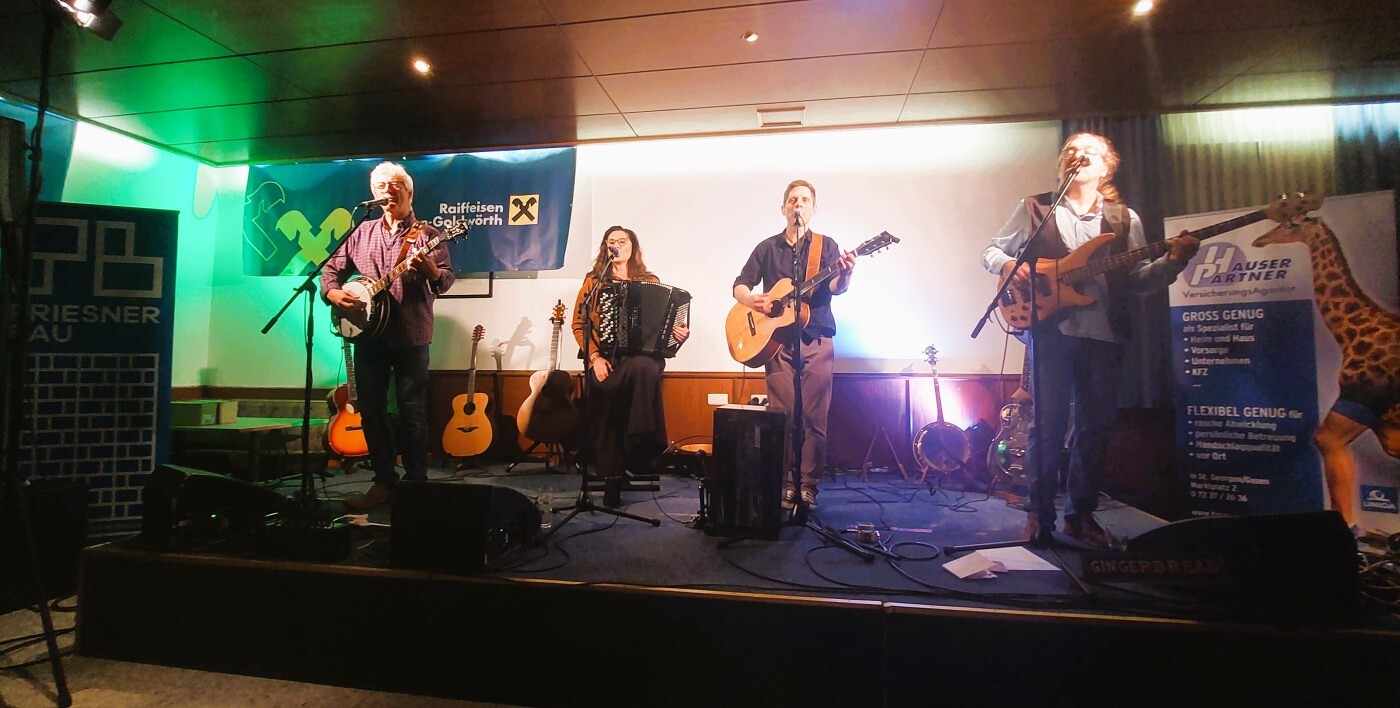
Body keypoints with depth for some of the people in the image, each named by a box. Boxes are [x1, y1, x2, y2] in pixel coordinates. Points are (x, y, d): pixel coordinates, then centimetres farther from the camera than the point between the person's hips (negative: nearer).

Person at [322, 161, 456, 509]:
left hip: (411, 335, -5)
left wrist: (432, 272, -31)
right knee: (371, 410, 8)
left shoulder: (426, 234, 1)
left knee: (412, 411, -2)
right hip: (368, 332, 5)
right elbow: (332, 268, 17)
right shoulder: (362, 233, 14)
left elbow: (447, 279, -9)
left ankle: (416, 482, 9)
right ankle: (384, 481, 19)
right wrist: (332, 292, -4)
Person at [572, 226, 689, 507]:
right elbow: (579, 324, 8)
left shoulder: (651, 281, 16)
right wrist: (595, 357, -8)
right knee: (607, 387, -33)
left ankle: (640, 447, -27)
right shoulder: (594, 281, 15)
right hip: (605, 356, 0)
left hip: (642, 354, 0)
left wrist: (680, 334, -12)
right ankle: (611, 475, -22)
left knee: (642, 368, -37)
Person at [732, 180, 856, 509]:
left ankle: (808, 484, 6)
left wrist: (844, 274, -31)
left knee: (814, 416, -3)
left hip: (817, 341, 0)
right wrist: (751, 300, -13)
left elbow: (836, 288, -7)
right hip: (776, 340, 1)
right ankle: (784, 483, 9)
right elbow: (739, 285, 10)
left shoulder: (826, 245, 8)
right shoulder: (767, 247, 12)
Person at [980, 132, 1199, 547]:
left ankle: (1081, 513, 19)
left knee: (1095, 427, 7)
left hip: (1104, 335, 3)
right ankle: (1040, 512, 8)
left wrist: (1173, 262, -8)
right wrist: (1008, 265, -13)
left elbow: (1138, 279, 11)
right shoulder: (1035, 208, 8)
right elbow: (991, 252, 8)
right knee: (1048, 424, -4)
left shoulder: (1124, 218, 15)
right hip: (1050, 330, -3)